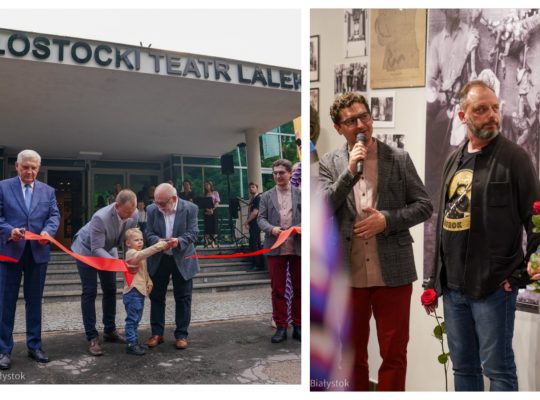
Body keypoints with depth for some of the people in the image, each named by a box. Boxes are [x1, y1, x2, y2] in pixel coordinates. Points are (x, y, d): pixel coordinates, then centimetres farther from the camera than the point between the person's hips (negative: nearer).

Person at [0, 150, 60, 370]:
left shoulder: (48, 191, 10)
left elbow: (54, 215, 3)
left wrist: (48, 231, -17)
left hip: (38, 252, 3)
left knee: (35, 301, 11)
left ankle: (34, 345, 22)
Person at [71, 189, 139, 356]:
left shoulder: (134, 215, -23)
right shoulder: (100, 217, -39)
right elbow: (96, 249, -34)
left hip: (107, 250, 6)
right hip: (87, 250, -5)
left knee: (110, 290, 8)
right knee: (90, 292, -6)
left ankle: (110, 330, 22)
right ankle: (92, 337, 1)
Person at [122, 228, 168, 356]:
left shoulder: (140, 255, 18)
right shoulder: (131, 253, -12)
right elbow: (143, 254, -33)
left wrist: (149, 281, 8)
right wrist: (158, 246, -41)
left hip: (140, 290, 9)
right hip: (132, 291, -9)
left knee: (136, 319, 15)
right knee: (132, 318, -6)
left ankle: (133, 342, 23)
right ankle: (131, 344, 0)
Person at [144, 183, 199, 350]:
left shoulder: (190, 208, -13)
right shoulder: (152, 209, -6)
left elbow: (193, 232, -14)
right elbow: (149, 233, -5)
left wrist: (179, 241, -33)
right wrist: (158, 241, -26)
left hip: (182, 260, -2)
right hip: (158, 259, 3)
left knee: (183, 298, 5)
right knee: (156, 297, 10)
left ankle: (181, 335, 16)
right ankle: (157, 333, 23)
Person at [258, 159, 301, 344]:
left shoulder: (301, 194, 7)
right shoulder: (266, 196, 9)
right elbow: (261, 218, 3)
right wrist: (271, 228, -16)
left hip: (298, 247, 0)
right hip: (276, 248, 0)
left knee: (299, 288, 8)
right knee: (278, 289, 5)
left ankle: (298, 325, 20)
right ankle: (281, 327, 14)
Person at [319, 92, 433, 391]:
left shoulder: (399, 159, -1)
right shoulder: (329, 163, 1)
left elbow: (424, 206, 1)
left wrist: (387, 219, -15)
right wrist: (350, 171, -18)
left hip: (393, 273, -1)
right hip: (348, 274, 1)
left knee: (394, 353, 11)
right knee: (352, 353, 16)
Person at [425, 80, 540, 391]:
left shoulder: (513, 156, -5)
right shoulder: (454, 160, 12)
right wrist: (436, 279, 15)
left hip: (494, 286, -6)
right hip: (453, 286, 6)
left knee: (498, 369, 3)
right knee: (463, 367, 15)